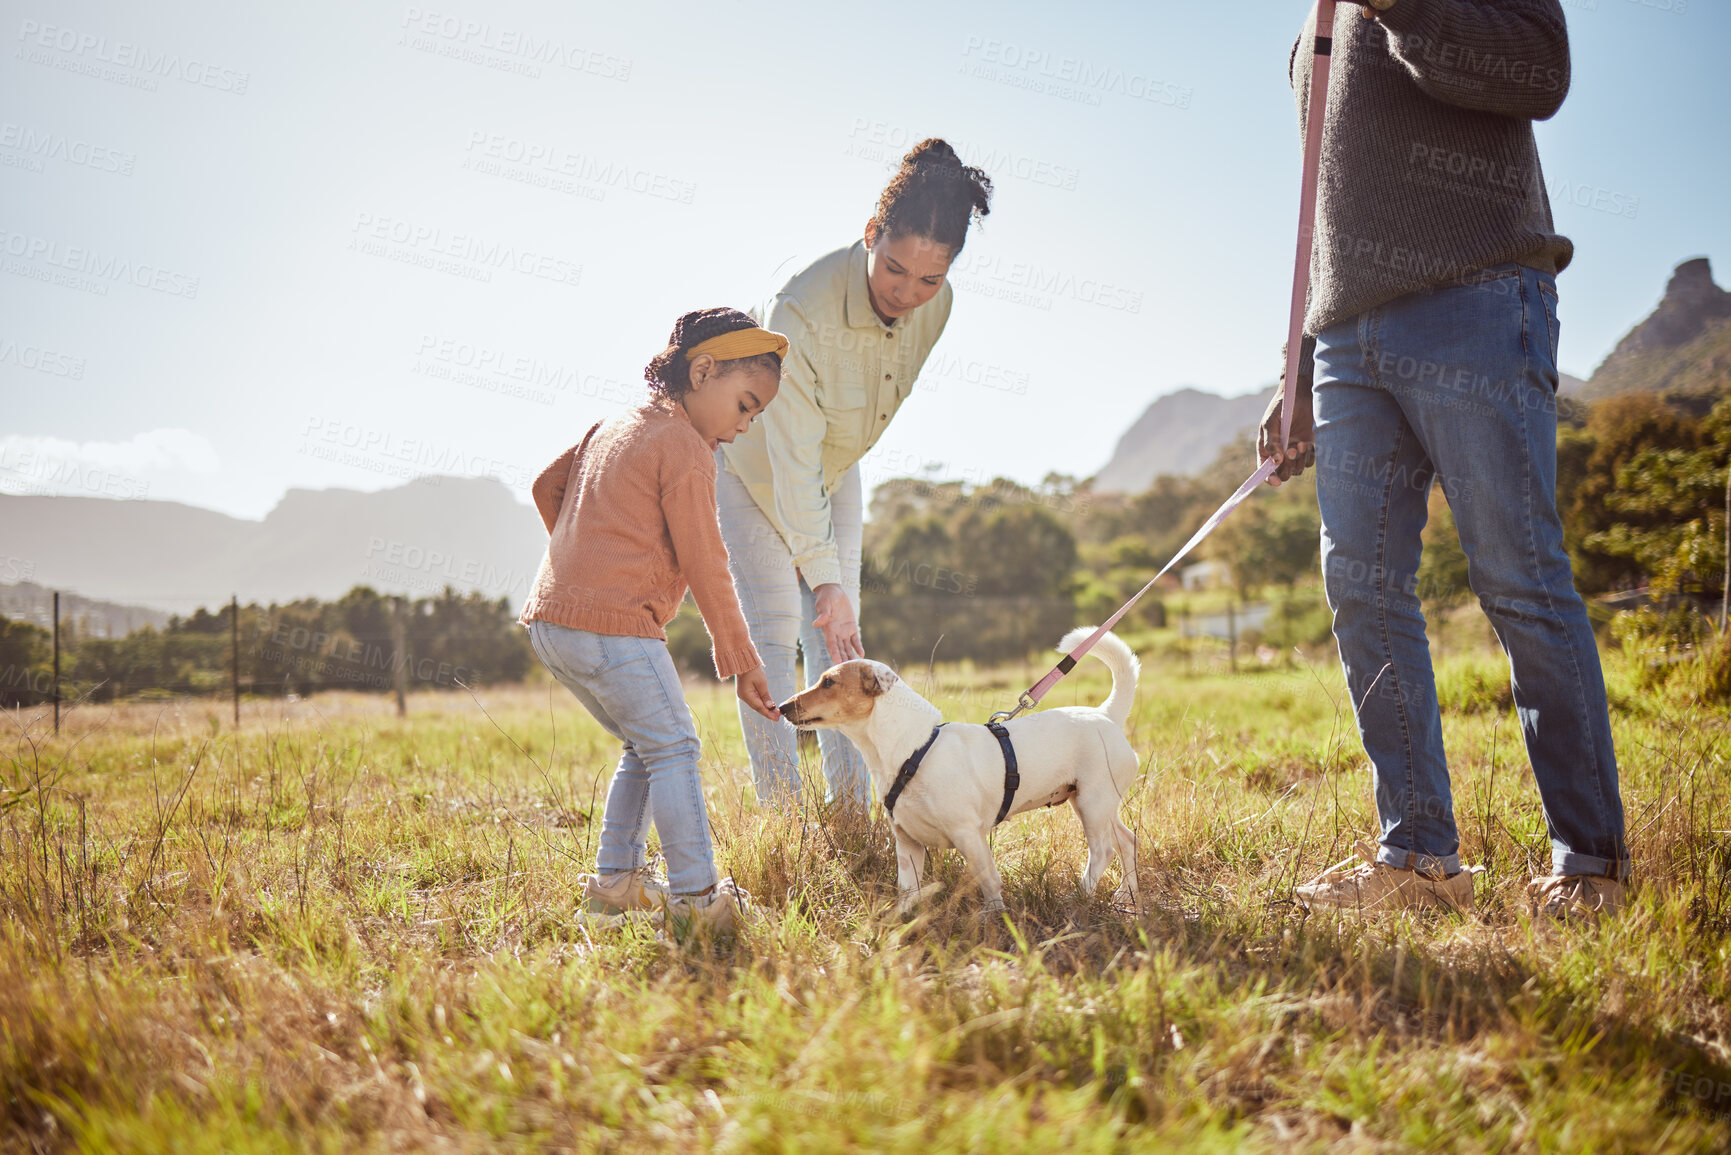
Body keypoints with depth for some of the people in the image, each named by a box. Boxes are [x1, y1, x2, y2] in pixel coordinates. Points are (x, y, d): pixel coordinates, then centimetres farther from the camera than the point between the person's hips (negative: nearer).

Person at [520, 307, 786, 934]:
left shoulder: (613, 428, 20)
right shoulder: (685, 448, -8)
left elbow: (547, 487, 28)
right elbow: (704, 565, -9)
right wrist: (741, 661, -3)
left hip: (549, 618, 10)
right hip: (614, 624, -10)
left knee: (644, 747, 19)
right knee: (673, 747, -5)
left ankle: (613, 877, 20)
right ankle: (695, 894, -6)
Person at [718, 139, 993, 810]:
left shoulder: (935, 305, -19)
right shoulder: (803, 309, -39)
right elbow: (791, 458, -38)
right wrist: (825, 578, -41)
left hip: (834, 472, 6)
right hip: (753, 467, -5)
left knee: (838, 633, 1)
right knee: (774, 630, -11)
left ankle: (850, 812, 3)